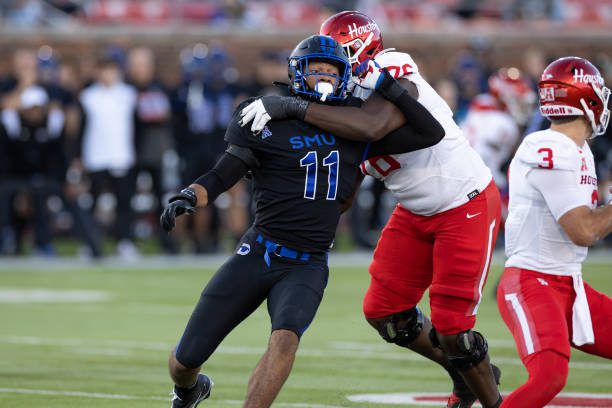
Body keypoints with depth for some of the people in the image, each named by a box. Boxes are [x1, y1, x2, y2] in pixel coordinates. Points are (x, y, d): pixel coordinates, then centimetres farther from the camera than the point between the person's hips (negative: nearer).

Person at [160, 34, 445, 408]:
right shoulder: (271, 126, -4)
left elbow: (432, 133, 9)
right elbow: (221, 177, -6)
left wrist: (392, 89, 0)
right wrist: (190, 197, -26)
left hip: (308, 266, 1)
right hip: (258, 254, -1)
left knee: (285, 338, -31)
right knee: (186, 358, 3)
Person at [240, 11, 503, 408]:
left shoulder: (394, 74, -23)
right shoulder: (345, 107, 2)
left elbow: (373, 125, -44)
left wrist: (293, 107, -41)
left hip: (467, 207, -8)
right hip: (417, 213, 8)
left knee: (450, 326, -9)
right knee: (384, 313, 6)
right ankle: (465, 373, 28)